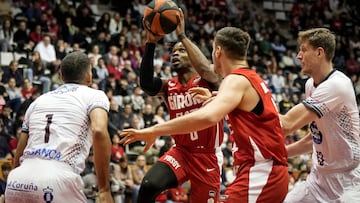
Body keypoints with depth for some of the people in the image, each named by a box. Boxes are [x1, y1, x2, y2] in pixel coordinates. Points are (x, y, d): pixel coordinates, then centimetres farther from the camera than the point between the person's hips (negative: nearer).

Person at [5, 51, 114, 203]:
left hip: (16, 183, 5)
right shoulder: (95, 95, 13)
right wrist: (104, 189, -7)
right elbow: (99, 132, -9)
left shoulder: (38, 101, 27)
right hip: (57, 181, -5)